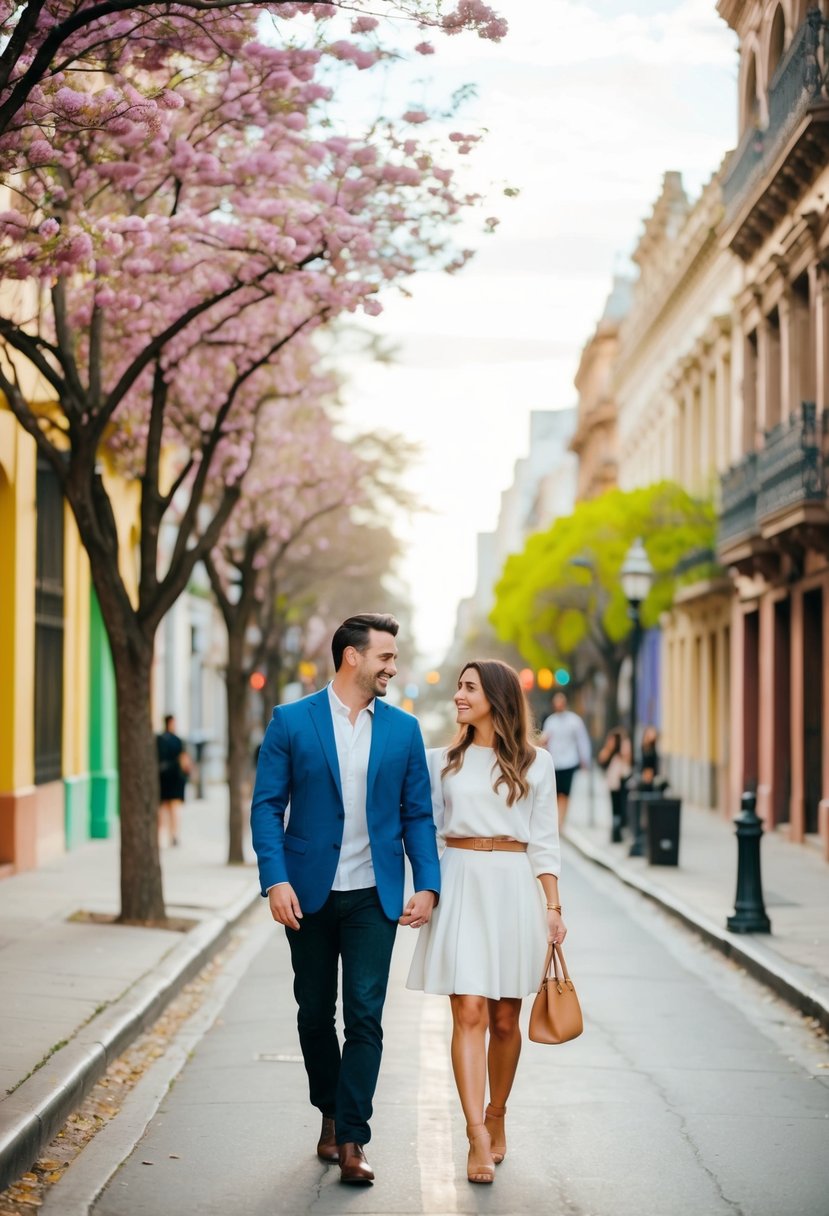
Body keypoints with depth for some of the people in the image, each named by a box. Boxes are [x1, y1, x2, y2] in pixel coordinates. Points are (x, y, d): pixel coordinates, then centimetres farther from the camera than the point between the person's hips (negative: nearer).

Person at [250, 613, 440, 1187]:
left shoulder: (404, 729, 4)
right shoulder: (292, 722, -2)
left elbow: (418, 814, 7)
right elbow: (267, 806, -3)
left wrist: (428, 885, -4)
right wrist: (275, 880, -14)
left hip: (374, 895, 0)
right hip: (310, 893, 0)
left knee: (365, 1015, -6)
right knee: (315, 1013, 12)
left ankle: (352, 1140, -1)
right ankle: (330, 1115, 31)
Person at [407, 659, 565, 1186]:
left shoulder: (535, 763, 6)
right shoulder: (444, 762, 10)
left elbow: (544, 841, 6)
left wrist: (554, 906, 1)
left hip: (513, 889, 0)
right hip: (461, 886, 0)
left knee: (504, 1017, 7)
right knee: (469, 1012, -10)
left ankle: (497, 1116, 26)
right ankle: (478, 1135, -12)